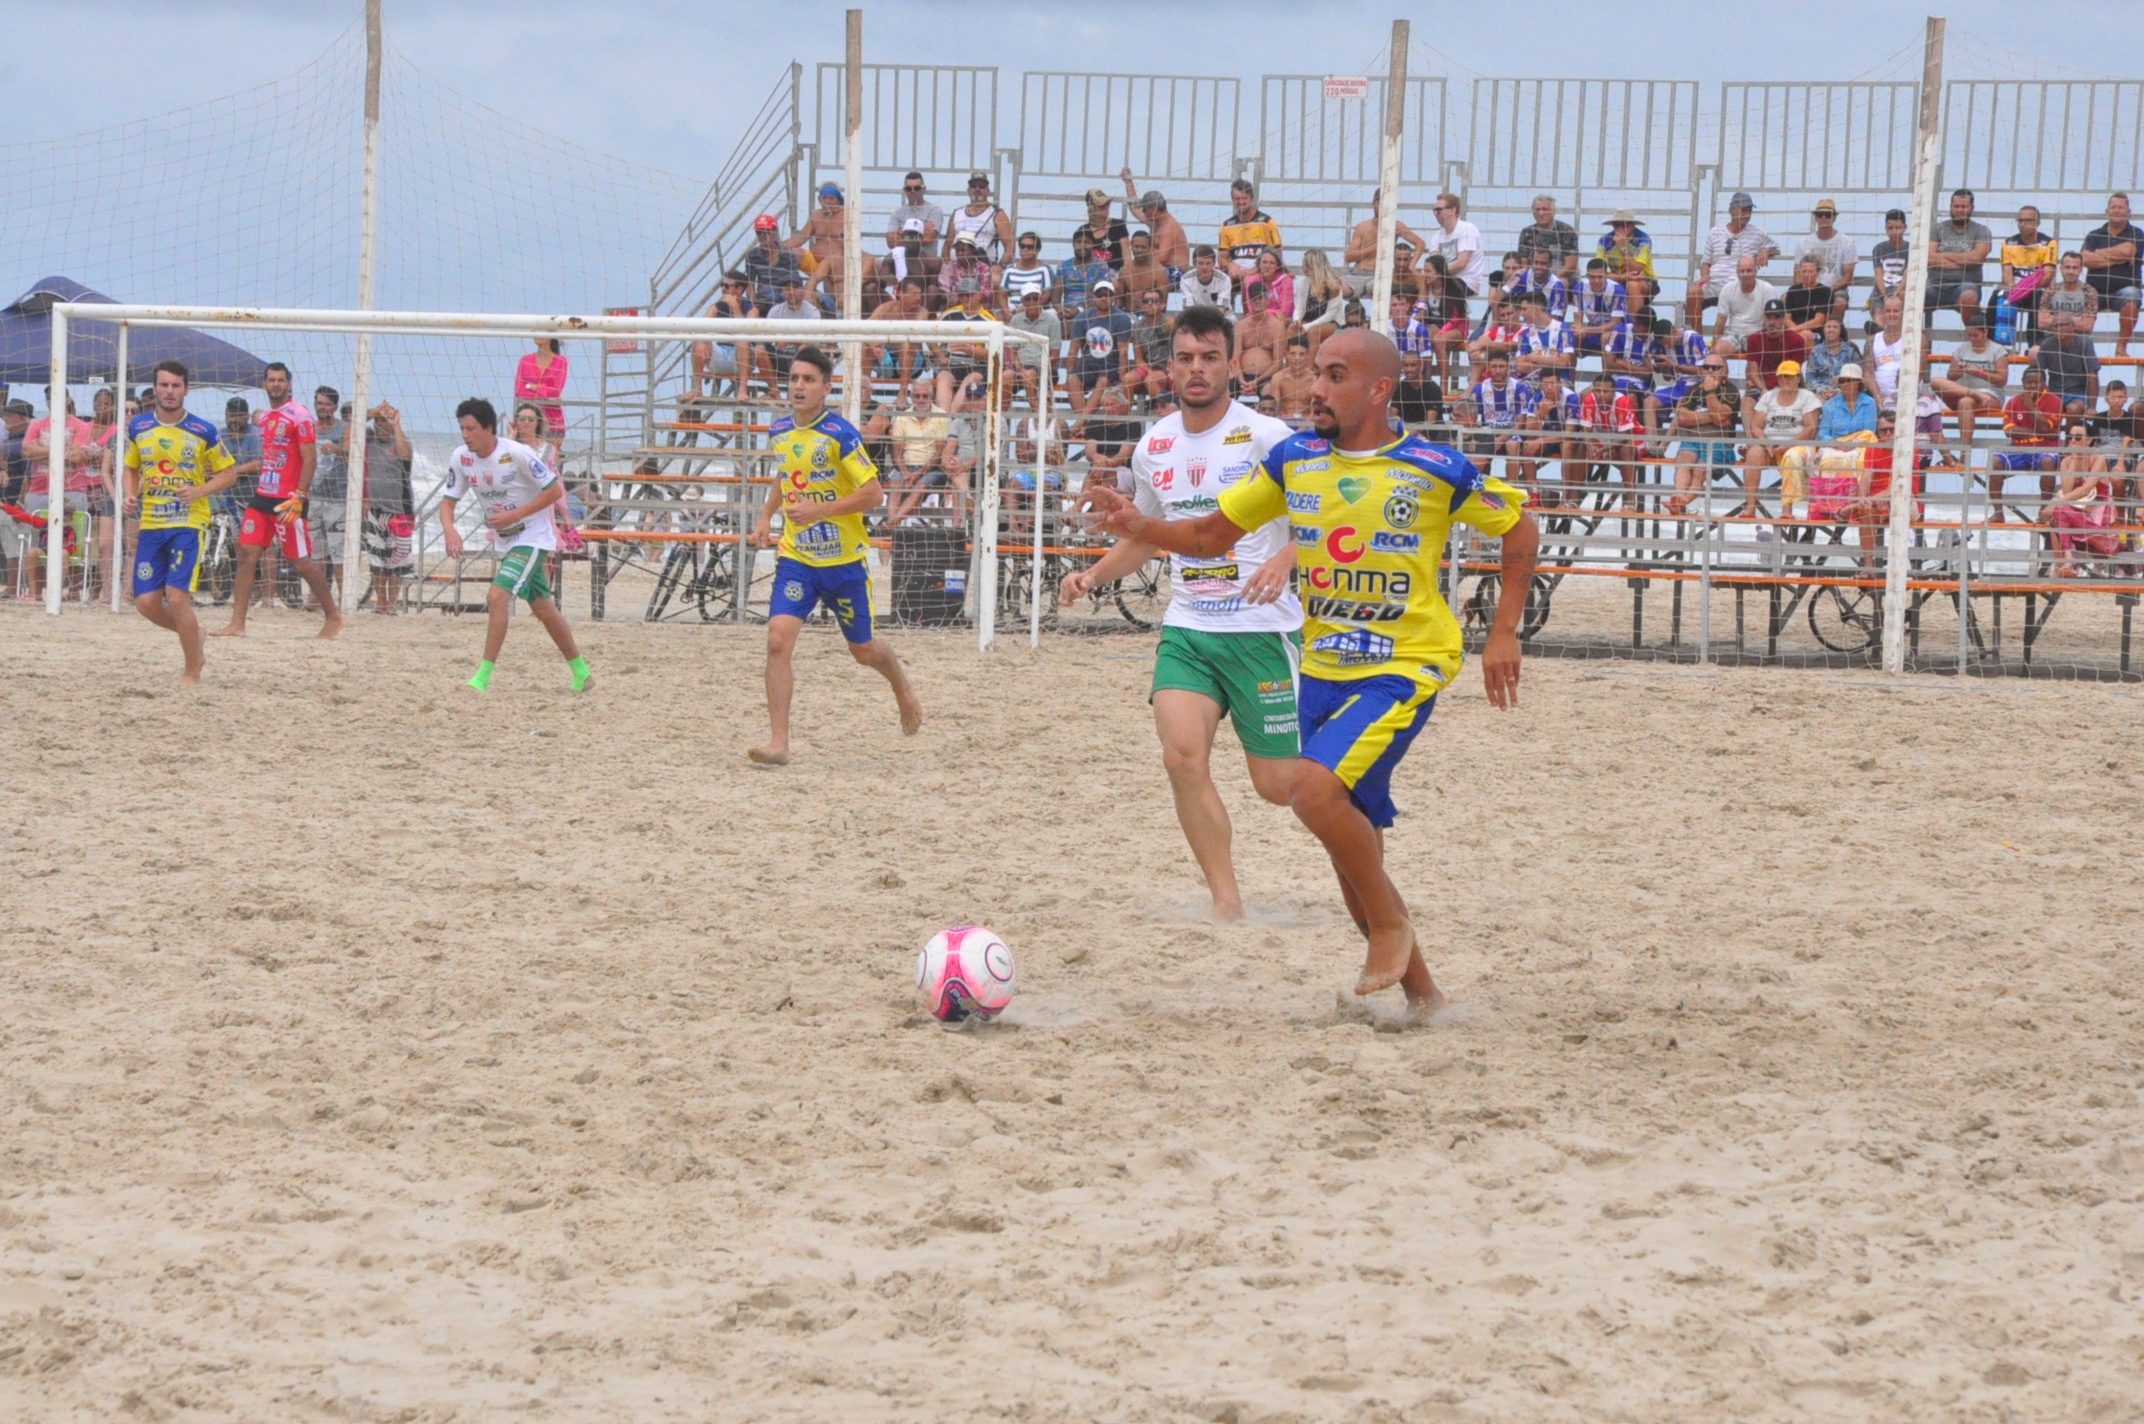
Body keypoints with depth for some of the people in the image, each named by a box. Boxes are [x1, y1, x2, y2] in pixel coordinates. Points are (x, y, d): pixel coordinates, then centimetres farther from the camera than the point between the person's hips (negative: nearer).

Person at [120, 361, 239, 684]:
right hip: (150, 524, 4)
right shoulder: (139, 427, 5)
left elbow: (227, 473, 3)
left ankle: (192, 672, 2)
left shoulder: (203, 432, -5)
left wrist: (200, 491, -15)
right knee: (146, 602, 0)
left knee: (177, 597, -14)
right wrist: (131, 495, -1)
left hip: (188, 524, -4)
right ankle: (192, 633, 31)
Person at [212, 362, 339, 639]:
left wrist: (299, 497, -23)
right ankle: (237, 623, -1)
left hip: (288, 500, -8)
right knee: (246, 553, -1)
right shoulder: (264, 418, 15)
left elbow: (310, 459, -15)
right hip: (263, 497, 8)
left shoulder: (298, 416, -10)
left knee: (301, 561, -4)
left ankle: (333, 617, 11)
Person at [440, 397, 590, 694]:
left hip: (533, 536, -7)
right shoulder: (461, 458, -6)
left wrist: (514, 515, -25)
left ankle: (483, 676, -19)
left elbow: (555, 491, -19)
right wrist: (449, 529, -22)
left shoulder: (517, 454, -24)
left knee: (497, 595, -22)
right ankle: (580, 671, 30)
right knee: (543, 608, 16)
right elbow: (449, 500, 0)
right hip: (507, 540, 7)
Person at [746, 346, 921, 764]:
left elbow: (874, 494, -17)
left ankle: (903, 688, 47)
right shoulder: (778, 432, 3)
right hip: (795, 556, 4)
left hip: (843, 560, -4)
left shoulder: (840, 435, -16)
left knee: (862, 649, 13)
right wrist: (766, 517, 9)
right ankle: (778, 742, -15)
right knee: (778, 639, -16)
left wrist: (819, 510, -25)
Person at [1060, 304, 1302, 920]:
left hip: (1263, 630, -4)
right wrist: (1093, 575, 8)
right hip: (1187, 630, 4)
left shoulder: (1264, 435, -8)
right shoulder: (1154, 448, 9)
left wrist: (1284, 561, -30)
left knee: (1278, 785, -1)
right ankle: (1226, 901, -10)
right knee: (1182, 755, -19)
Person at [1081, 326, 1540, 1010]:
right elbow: (1213, 534, 9)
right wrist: (1139, 528, -9)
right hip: (1322, 670, 6)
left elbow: (1519, 529, 3)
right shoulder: (1293, 459, 2)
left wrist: (1503, 633, -2)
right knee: (1352, 847, 8)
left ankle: (1390, 921, -6)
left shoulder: (1436, 469, -10)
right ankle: (1419, 990, 23)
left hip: (1405, 669, -6)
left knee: (1314, 786, -27)